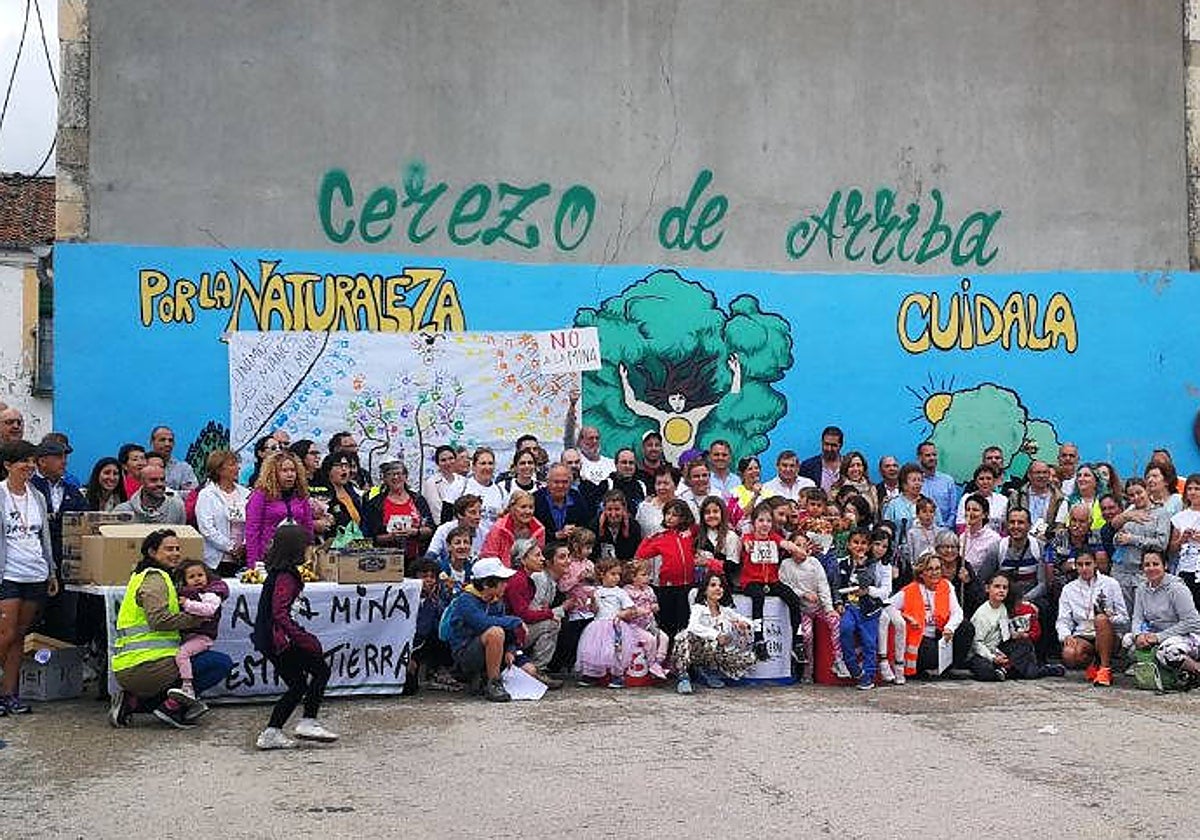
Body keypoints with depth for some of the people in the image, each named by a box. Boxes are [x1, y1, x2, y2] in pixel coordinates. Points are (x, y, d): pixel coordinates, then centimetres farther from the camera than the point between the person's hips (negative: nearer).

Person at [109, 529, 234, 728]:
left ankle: (132, 702, 12)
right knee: (223, 662, -8)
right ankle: (172, 705, -12)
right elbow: (159, 620, -22)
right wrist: (194, 619, -14)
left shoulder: (141, 576, 25)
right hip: (146, 666, -10)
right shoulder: (154, 578, -8)